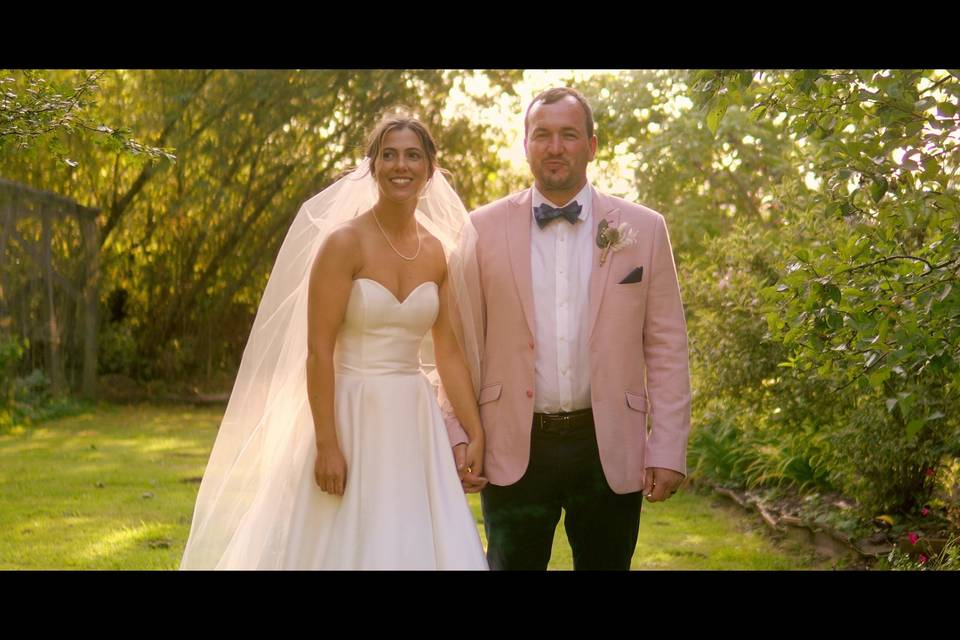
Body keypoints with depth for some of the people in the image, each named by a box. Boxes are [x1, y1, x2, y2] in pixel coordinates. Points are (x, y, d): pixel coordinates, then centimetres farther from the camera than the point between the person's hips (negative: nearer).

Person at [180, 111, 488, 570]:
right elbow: (318, 352, -13)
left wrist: (475, 434, 4)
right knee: (348, 545, 3)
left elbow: (450, 353, 9)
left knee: (417, 547, 9)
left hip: (415, 424, 5)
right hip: (352, 417, -5)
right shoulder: (344, 243, -9)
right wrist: (327, 445, -17)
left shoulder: (439, 253, 6)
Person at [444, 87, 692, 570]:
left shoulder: (643, 229, 2)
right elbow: (462, 342, 2)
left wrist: (668, 449, -3)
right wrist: (456, 435, -3)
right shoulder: (485, 229, 1)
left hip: (611, 451, 1)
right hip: (514, 449, 0)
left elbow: (666, 347, 1)